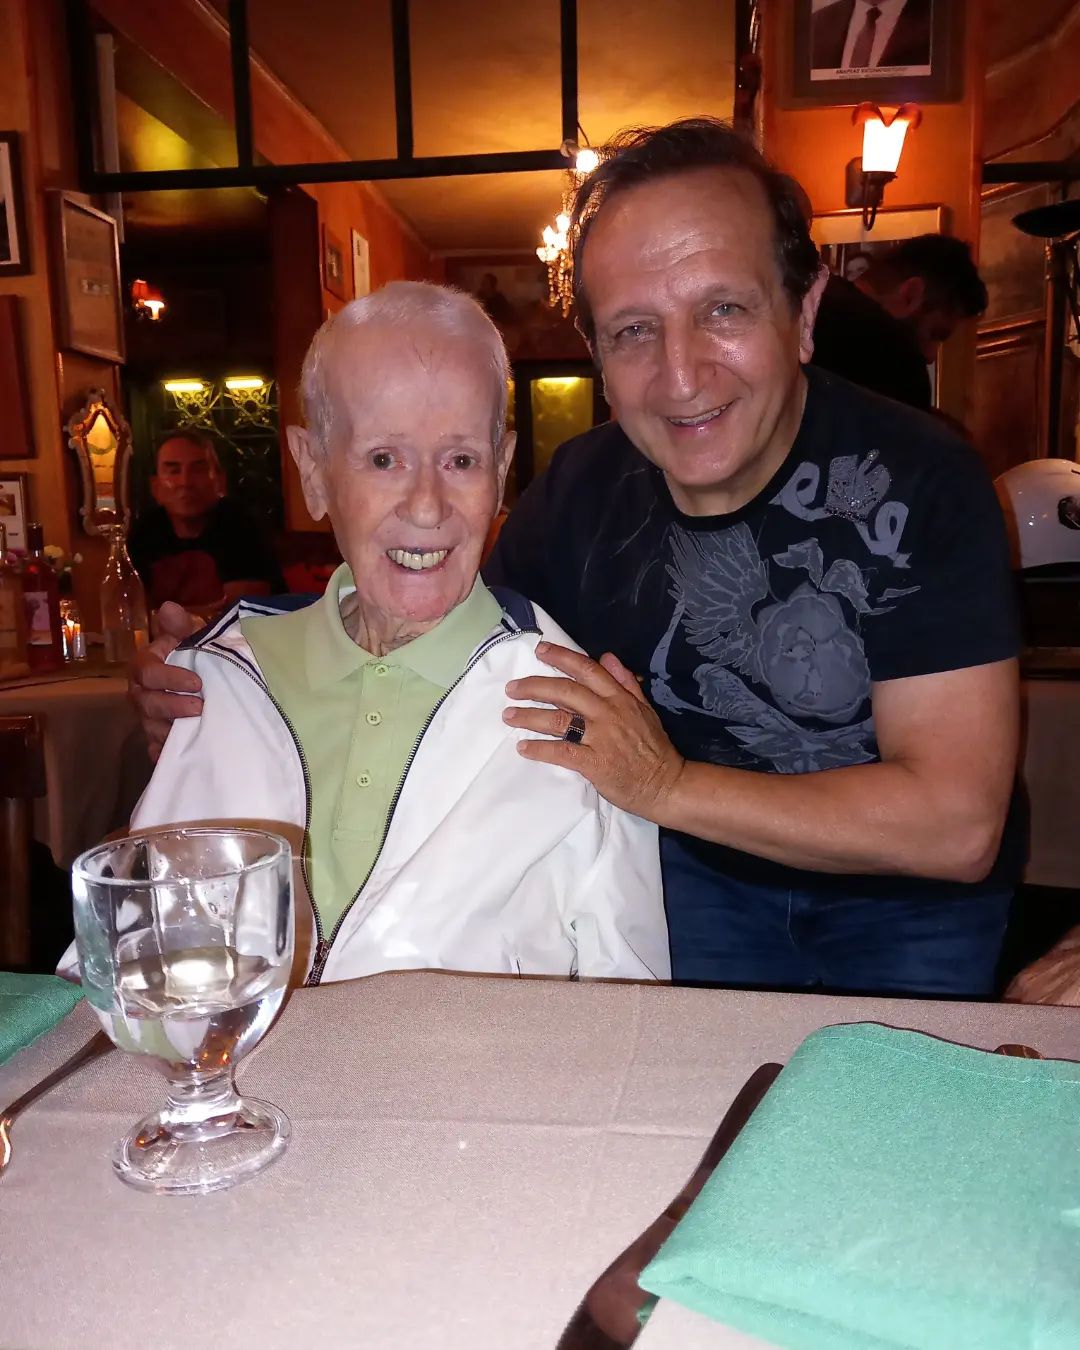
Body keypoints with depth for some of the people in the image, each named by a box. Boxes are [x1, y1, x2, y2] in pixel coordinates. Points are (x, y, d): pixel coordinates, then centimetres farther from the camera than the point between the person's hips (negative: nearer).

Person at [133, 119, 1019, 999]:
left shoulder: (915, 483, -25)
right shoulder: (581, 490, -13)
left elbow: (956, 826, -29)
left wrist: (668, 784, -33)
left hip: (905, 904, -2)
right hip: (696, 877, 3)